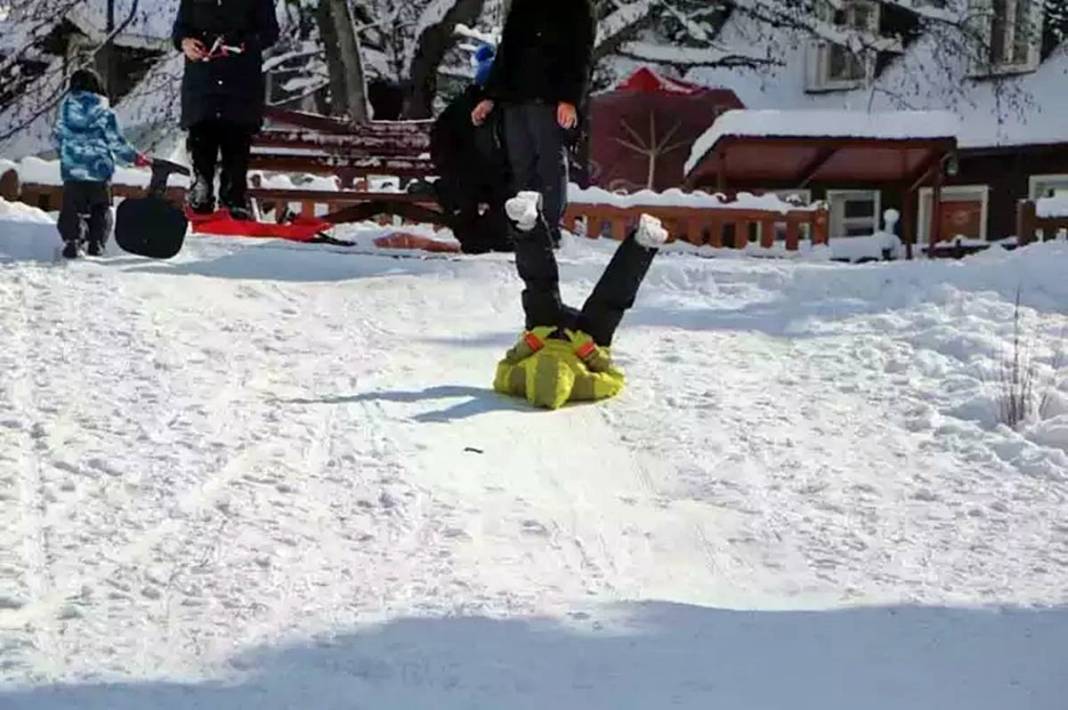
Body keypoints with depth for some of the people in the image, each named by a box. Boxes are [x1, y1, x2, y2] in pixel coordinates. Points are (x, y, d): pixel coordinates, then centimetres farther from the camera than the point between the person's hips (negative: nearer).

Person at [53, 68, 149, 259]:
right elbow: (116, 142, -6)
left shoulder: (65, 110, 2)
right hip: (100, 170, -1)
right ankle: (96, 244, 7)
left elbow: (57, 140, 12)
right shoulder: (104, 113, -7)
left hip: (71, 171, 1)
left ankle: (71, 239, -12)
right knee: (100, 209, 12)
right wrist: (136, 158, 7)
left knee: (73, 208, 5)